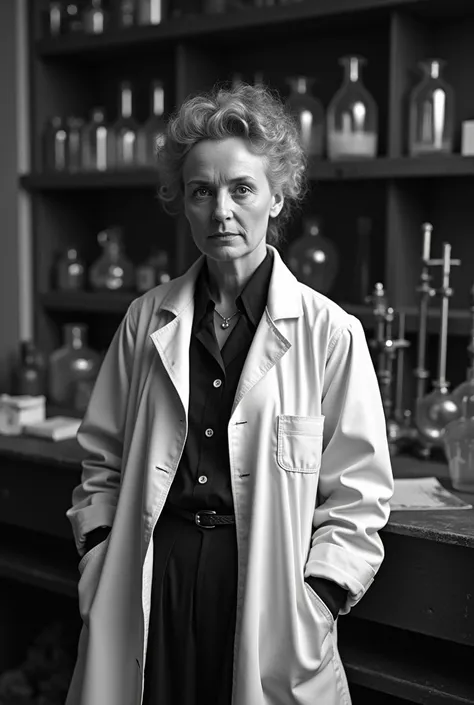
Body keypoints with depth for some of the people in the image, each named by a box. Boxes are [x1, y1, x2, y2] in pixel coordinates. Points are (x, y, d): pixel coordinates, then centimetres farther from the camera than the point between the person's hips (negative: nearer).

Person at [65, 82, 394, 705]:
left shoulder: (330, 333, -5)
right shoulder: (147, 320, 5)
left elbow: (357, 499, -4)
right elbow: (103, 464, 11)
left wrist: (310, 610, -11)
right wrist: (99, 572, 1)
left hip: (266, 581, -2)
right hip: (150, 582, 3)